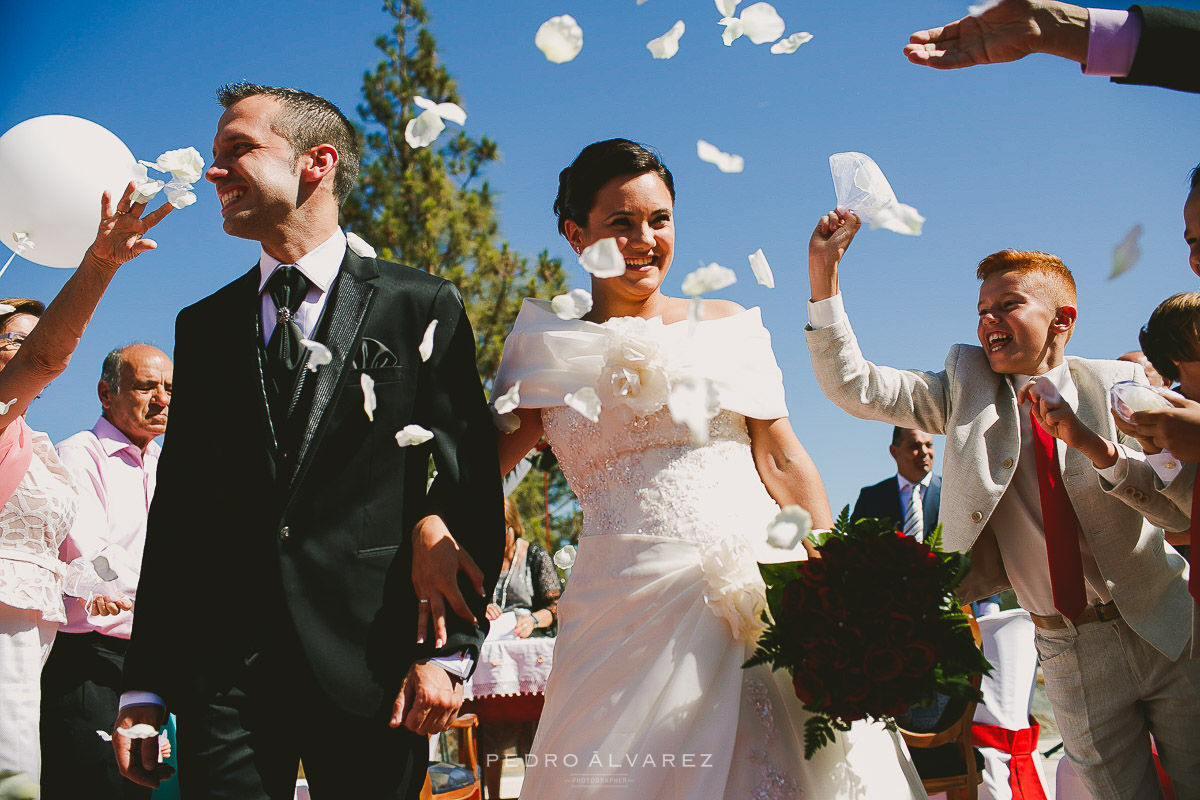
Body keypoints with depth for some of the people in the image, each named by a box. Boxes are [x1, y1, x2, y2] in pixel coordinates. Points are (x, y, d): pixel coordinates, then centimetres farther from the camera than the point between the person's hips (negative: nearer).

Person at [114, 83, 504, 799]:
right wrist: (144, 689, 7)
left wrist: (451, 651, -8)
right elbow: (175, 507, 11)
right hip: (221, 676, 3)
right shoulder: (203, 327, 13)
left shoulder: (425, 307, 3)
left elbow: (475, 484, 0)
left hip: (373, 661, -2)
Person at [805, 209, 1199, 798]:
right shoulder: (967, 389, 1)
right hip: (1071, 654, 1)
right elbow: (853, 387, -10)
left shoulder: (1117, 385, -3)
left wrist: (1101, 450, -28)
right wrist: (823, 272, -19)